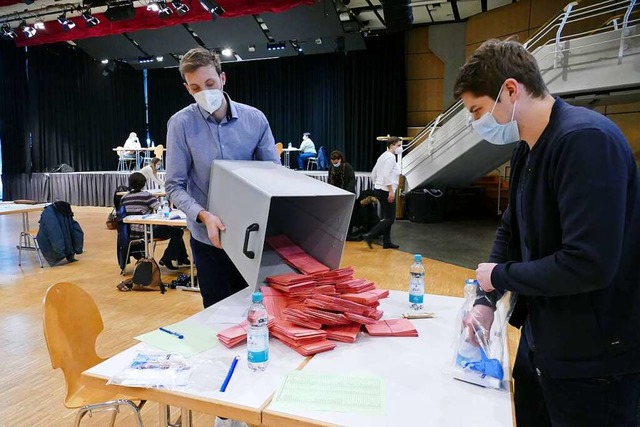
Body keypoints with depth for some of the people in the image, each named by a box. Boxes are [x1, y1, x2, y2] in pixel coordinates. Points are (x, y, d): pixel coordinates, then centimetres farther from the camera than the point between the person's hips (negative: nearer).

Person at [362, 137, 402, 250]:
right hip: (386, 191, -10)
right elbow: (386, 175, -23)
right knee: (390, 218, -4)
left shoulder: (383, 156, 16)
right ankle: (369, 236, -10)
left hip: (379, 189, 10)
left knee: (388, 217, 14)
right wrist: (391, 191, -23)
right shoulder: (391, 157, -13)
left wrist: (377, 186, 22)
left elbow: (373, 173, 18)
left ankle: (387, 242, 17)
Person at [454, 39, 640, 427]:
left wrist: (501, 276, -16)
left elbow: (589, 264, -31)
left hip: (594, 359, -8)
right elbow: (511, 232, 13)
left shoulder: (586, 140, -24)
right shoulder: (528, 150, 5)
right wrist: (487, 301, 2)